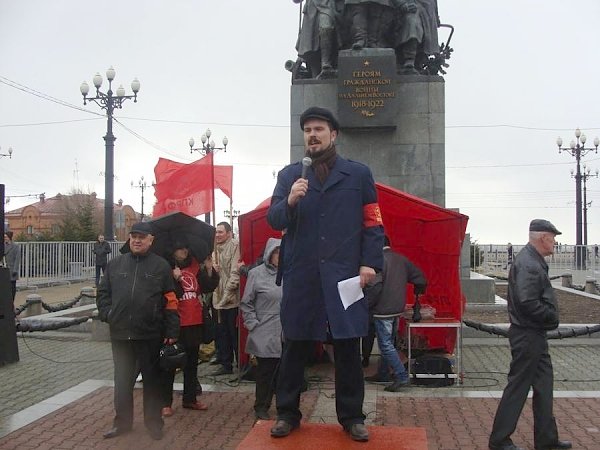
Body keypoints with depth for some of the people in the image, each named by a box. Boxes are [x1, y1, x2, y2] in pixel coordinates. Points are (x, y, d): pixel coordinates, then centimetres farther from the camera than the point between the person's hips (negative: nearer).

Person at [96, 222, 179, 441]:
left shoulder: (161, 266, 0)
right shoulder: (116, 264, 8)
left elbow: (170, 301, -2)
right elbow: (103, 292, 13)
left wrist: (172, 331, -7)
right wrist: (107, 314, -3)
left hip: (150, 335, -2)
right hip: (120, 334, 3)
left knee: (152, 379, 9)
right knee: (122, 380, 12)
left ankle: (154, 421, 22)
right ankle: (122, 421, 26)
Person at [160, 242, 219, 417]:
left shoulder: (195, 266, 5)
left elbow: (207, 288, 6)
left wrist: (209, 269, -6)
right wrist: (176, 280, -29)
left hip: (194, 323, 6)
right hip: (174, 323, -6)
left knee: (192, 362, 16)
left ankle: (190, 398, 28)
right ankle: (166, 403, 10)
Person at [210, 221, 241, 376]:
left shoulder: (234, 246, -9)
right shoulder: (216, 249, 15)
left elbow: (235, 272, -16)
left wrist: (227, 292, -18)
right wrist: (212, 268, 0)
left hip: (232, 298, -8)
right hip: (219, 298, 8)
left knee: (235, 333, -1)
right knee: (222, 333, 13)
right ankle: (226, 364, 23)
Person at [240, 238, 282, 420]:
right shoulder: (256, 274, 0)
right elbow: (246, 304, 3)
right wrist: (253, 325, -3)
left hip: (287, 335, 2)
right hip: (265, 335, -2)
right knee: (265, 372, 5)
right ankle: (261, 407, 19)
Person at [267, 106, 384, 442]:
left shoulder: (359, 174, 9)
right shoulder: (289, 175, 12)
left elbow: (372, 223, 6)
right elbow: (274, 220, 4)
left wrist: (370, 263, -6)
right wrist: (290, 202, -17)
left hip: (345, 275, -1)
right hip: (300, 276, 1)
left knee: (348, 348, 5)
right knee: (295, 347, 8)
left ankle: (352, 416, 18)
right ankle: (288, 413, 21)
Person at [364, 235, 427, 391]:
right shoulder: (401, 259, 9)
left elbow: (375, 286, -23)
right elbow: (420, 278, 11)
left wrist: (366, 305, -11)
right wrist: (418, 291, 31)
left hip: (383, 310, -8)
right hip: (397, 309, 8)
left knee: (385, 345, -5)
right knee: (388, 343, 17)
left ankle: (402, 376, -9)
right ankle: (383, 374, 25)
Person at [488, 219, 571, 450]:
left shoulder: (533, 261, 13)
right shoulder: (528, 264, -21)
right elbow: (528, 303, -29)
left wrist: (550, 316, 3)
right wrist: (552, 316, -15)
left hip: (535, 335, 11)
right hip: (527, 335, -11)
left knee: (544, 384, 17)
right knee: (518, 387, -1)